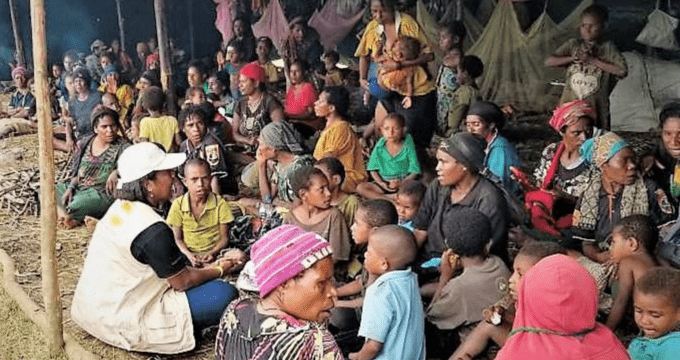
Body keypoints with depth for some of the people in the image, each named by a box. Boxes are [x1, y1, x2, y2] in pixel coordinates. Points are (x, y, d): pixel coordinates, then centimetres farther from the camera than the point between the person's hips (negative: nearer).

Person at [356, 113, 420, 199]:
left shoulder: (408, 147, -5)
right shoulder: (379, 147, 2)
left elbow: (414, 172, -6)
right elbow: (373, 169, 6)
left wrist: (401, 183, -24)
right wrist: (381, 183, -13)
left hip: (404, 183, -3)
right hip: (383, 183, 3)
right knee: (360, 187, -21)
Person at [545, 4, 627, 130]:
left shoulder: (607, 48, 0)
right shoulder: (573, 45, 7)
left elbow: (622, 71, -12)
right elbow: (549, 61, 2)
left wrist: (593, 60, -13)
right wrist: (572, 58, -13)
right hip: (570, 105, 2)